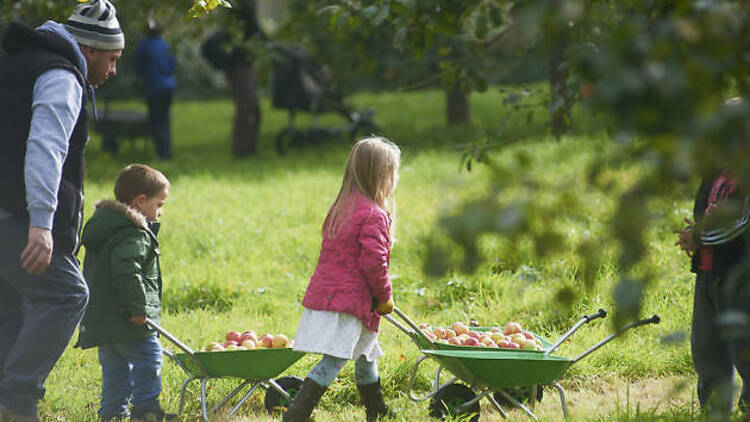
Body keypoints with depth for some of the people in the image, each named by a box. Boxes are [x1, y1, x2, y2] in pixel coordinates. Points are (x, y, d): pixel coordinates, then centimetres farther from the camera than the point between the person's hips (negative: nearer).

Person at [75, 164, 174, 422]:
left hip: (99, 320, 10)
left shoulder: (103, 225, 18)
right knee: (148, 358, -3)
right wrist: (137, 307, -24)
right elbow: (125, 269, -28)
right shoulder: (135, 234, -14)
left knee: (114, 366, 13)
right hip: (126, 322, -10)